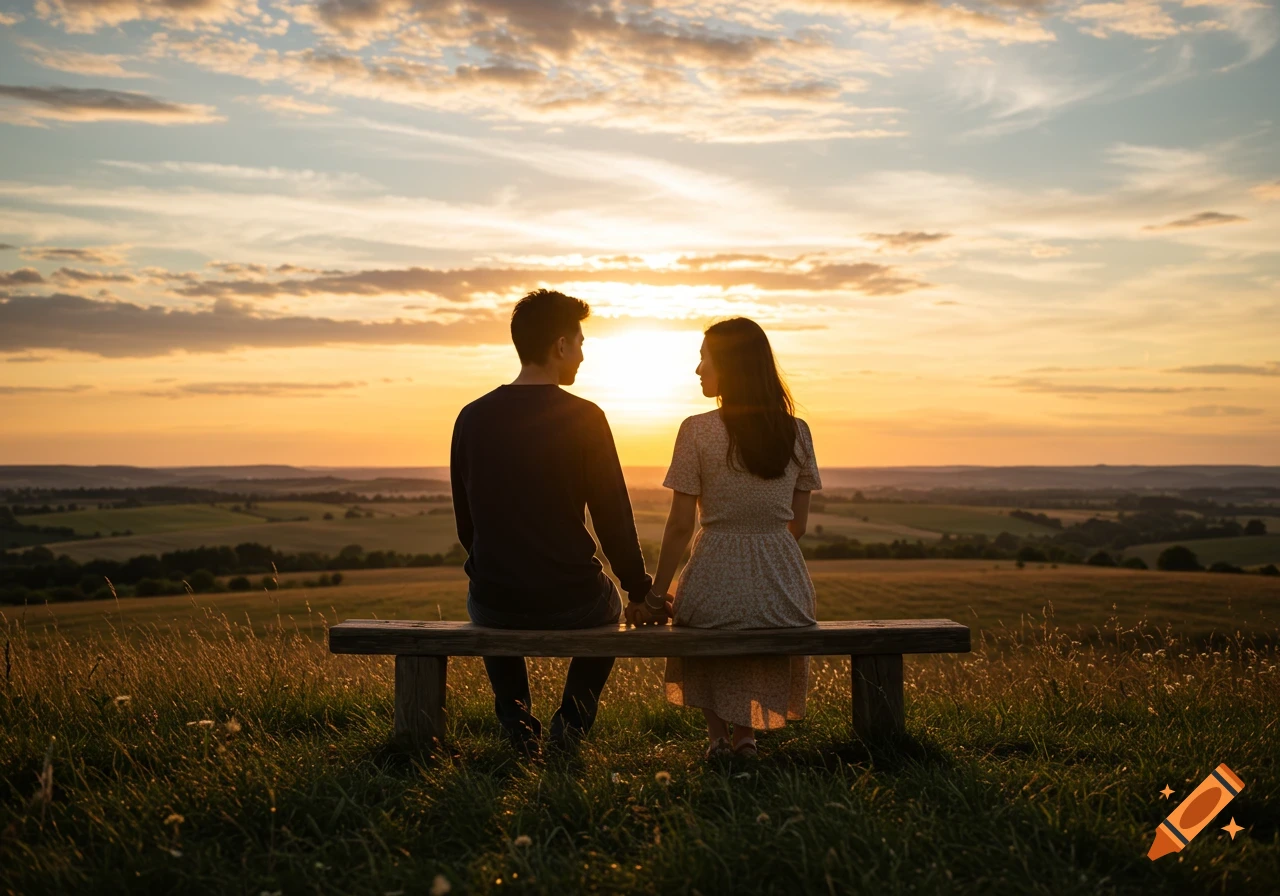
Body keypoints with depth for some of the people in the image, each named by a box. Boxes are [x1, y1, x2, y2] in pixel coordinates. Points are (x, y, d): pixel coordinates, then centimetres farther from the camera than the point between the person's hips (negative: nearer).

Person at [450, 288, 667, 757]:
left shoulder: (472, 418, -1)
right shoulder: (584, 419, -11)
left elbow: (465, 524, 9)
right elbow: (613, 517, -8)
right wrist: (640, 593, 7)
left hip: (495, 604, 2)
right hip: (572, 603, -2)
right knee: (609, 602, 34)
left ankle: (516, 717, 21)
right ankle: (574, 715, 18)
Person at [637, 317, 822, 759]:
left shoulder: (697, 431, -8)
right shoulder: (797, 432, 2)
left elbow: (680, 527, -6)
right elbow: (797, 525, 9)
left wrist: (656, 592, 6)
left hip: (716, 584, -3)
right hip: (784, 587, 3)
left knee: (695, 619, 34)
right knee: (776, 623, 39)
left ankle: (717, 732, 24)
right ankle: (746, 731, 30)